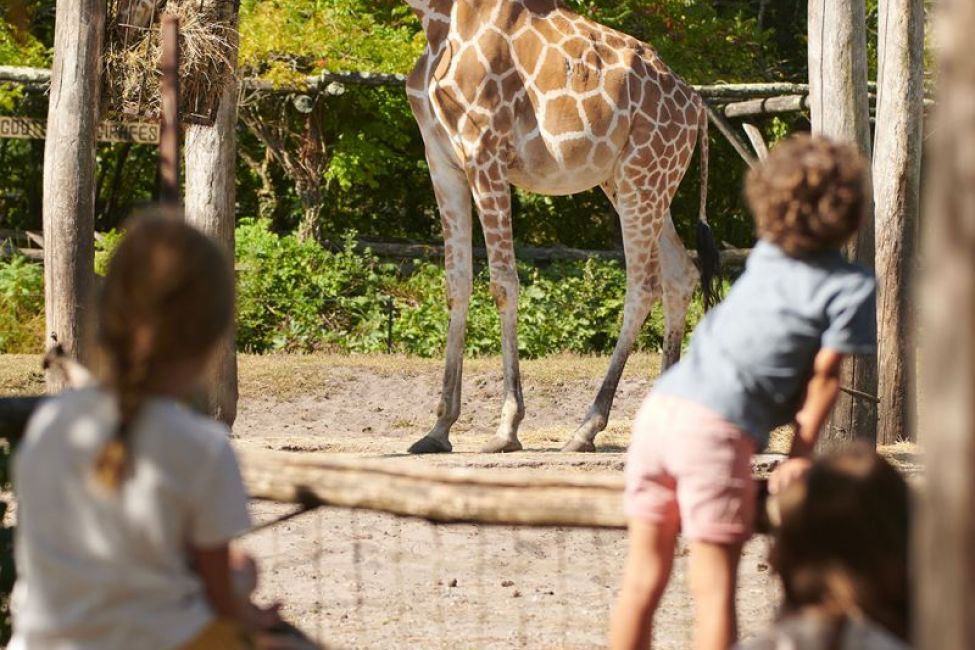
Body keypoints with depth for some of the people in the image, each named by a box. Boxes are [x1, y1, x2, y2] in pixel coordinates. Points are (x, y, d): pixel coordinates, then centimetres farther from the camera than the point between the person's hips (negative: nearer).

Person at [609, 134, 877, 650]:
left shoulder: (764, 258, 18)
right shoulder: (851, 288, 0)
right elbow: (823, 378, -1)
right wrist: (800, 456, 7)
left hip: (660, 407, 6)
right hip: (717, 429, -6)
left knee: (643, 578, 10)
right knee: (714, 588, -2)